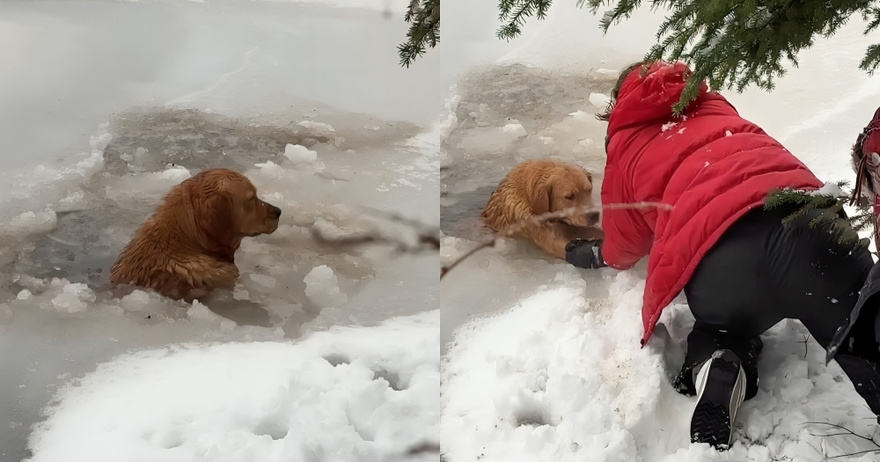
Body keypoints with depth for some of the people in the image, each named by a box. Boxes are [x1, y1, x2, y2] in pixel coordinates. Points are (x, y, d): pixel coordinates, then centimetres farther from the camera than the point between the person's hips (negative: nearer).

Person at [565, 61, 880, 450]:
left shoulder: (625, 146, 26)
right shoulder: (714, 107, 35)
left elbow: (625, 245, 34)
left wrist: (600, 254, 58)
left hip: (713, 259, -1)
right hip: (799, 213, 1)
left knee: (722, 331, 29)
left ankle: (717, 369, -4)